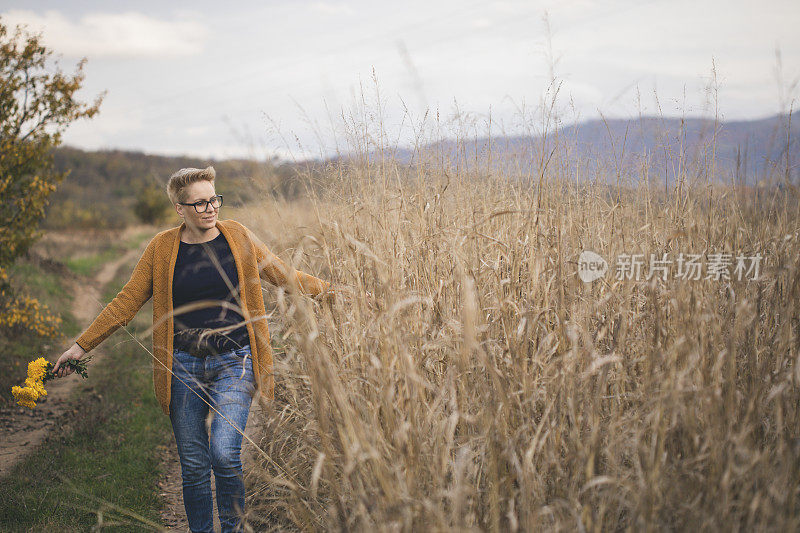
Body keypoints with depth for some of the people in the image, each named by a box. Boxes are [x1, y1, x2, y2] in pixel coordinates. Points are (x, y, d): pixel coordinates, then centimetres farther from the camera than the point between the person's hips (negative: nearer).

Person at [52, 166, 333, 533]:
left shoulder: (237, 236, 2)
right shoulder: (163, 248, 2)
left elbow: (284, 275, 11)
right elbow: (127, 302, 6)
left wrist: (326, 289, 2)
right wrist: (82, 345, 5)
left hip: (233, 364, -1)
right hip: (184, 367, 1)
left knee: (224, 454, -16)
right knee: (193, 466, 6)